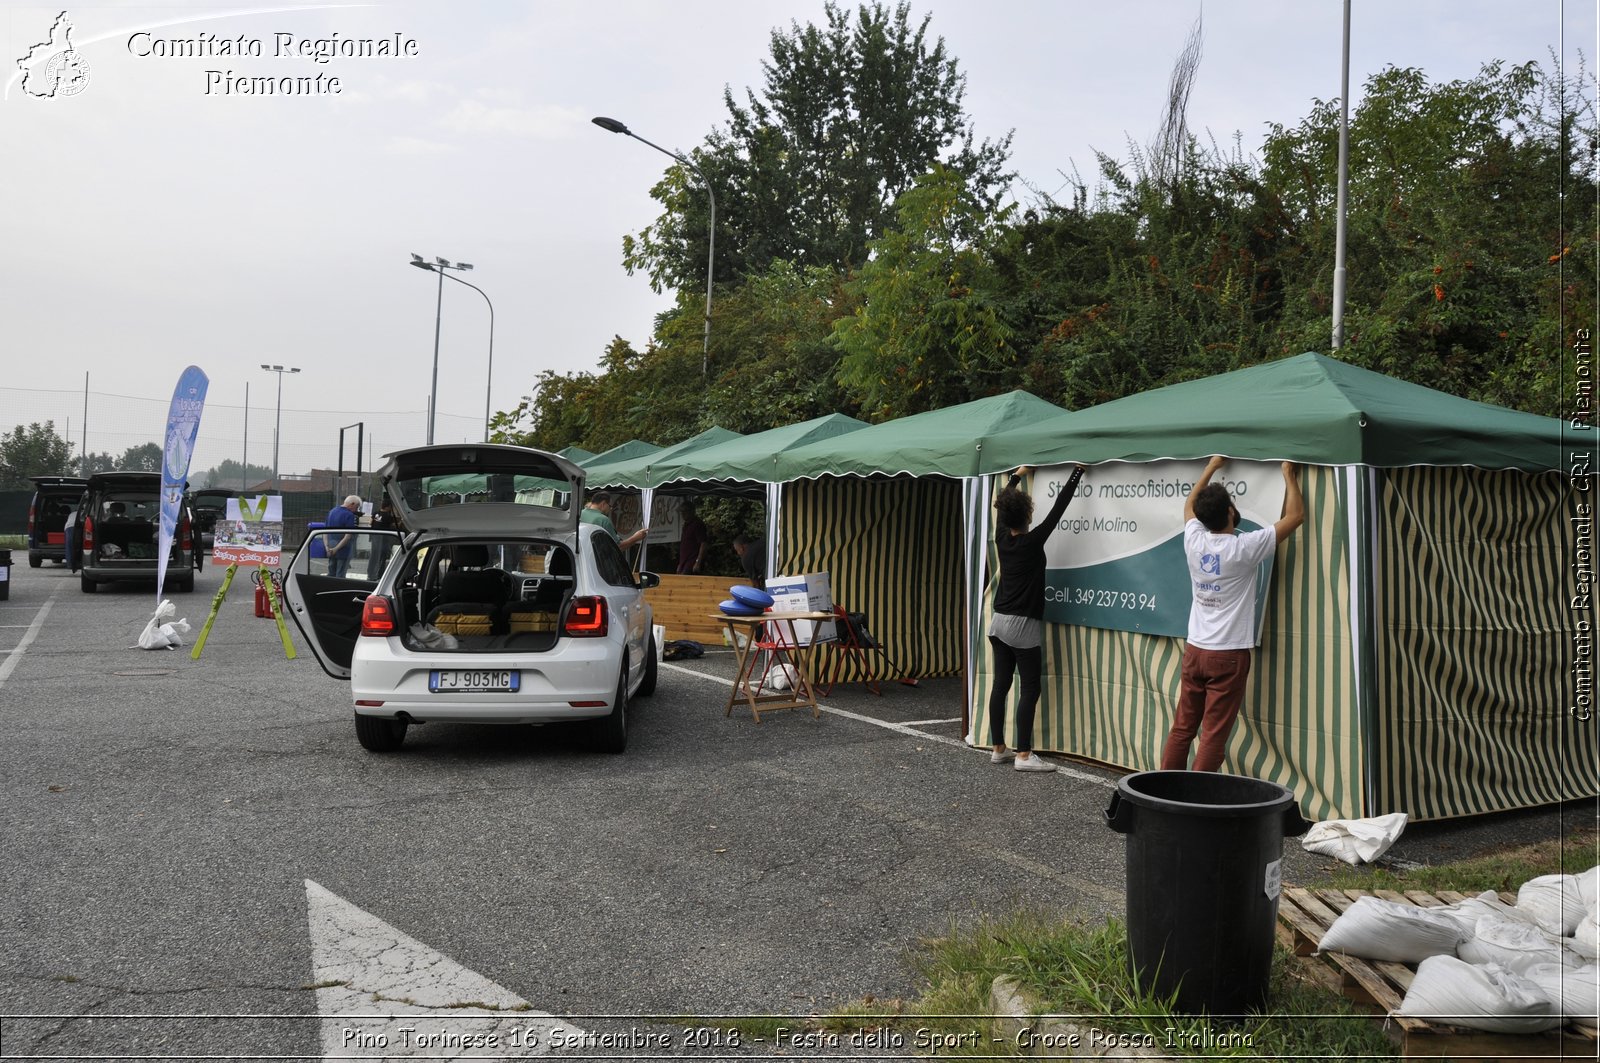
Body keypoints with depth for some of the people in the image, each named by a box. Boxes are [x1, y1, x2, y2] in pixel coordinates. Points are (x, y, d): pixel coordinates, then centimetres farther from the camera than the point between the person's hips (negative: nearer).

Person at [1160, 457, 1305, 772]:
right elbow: (1296, 515, -6)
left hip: (1194, 650, 5)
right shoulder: (1244, 548, -14)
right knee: (1213, 736, -1)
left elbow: (1189, 503, 21)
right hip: (1229, 655, -5)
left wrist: (1212, 466, 28)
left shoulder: (1194, 541, -1)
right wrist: (1289, 474, 6)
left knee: (1181, 729, 11)